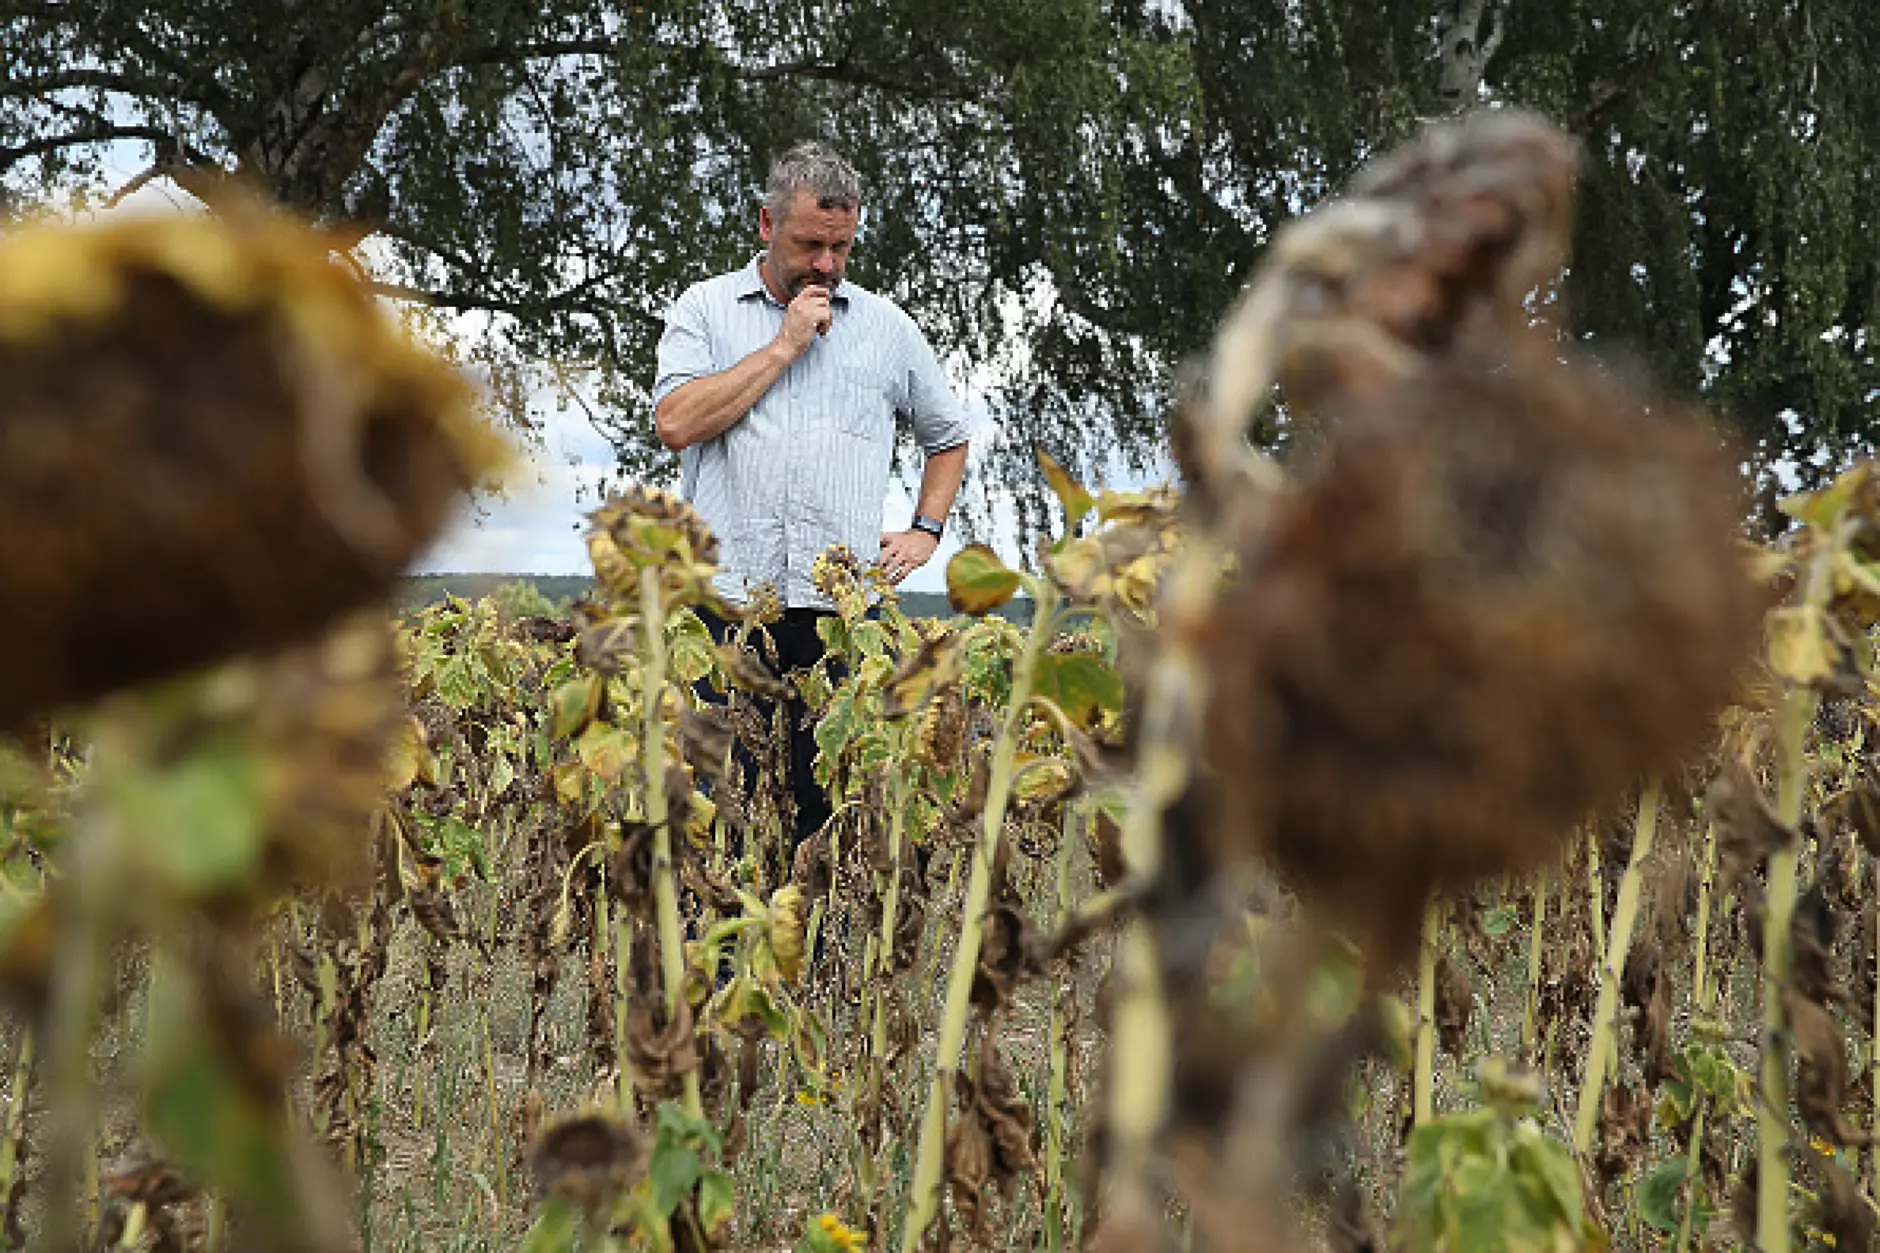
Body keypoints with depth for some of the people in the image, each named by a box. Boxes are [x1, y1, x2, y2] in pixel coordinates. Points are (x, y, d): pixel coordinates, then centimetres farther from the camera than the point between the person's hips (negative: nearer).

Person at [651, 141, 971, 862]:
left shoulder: (887, 326, 15)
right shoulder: (706, 308, 9)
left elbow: (948, 436, 28)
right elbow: (676, 423, -8)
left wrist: (925, 529, 13)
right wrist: (785, 344, -5)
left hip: (840, 610, 2)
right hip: (724, 600, -1)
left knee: (829, 814, 1)